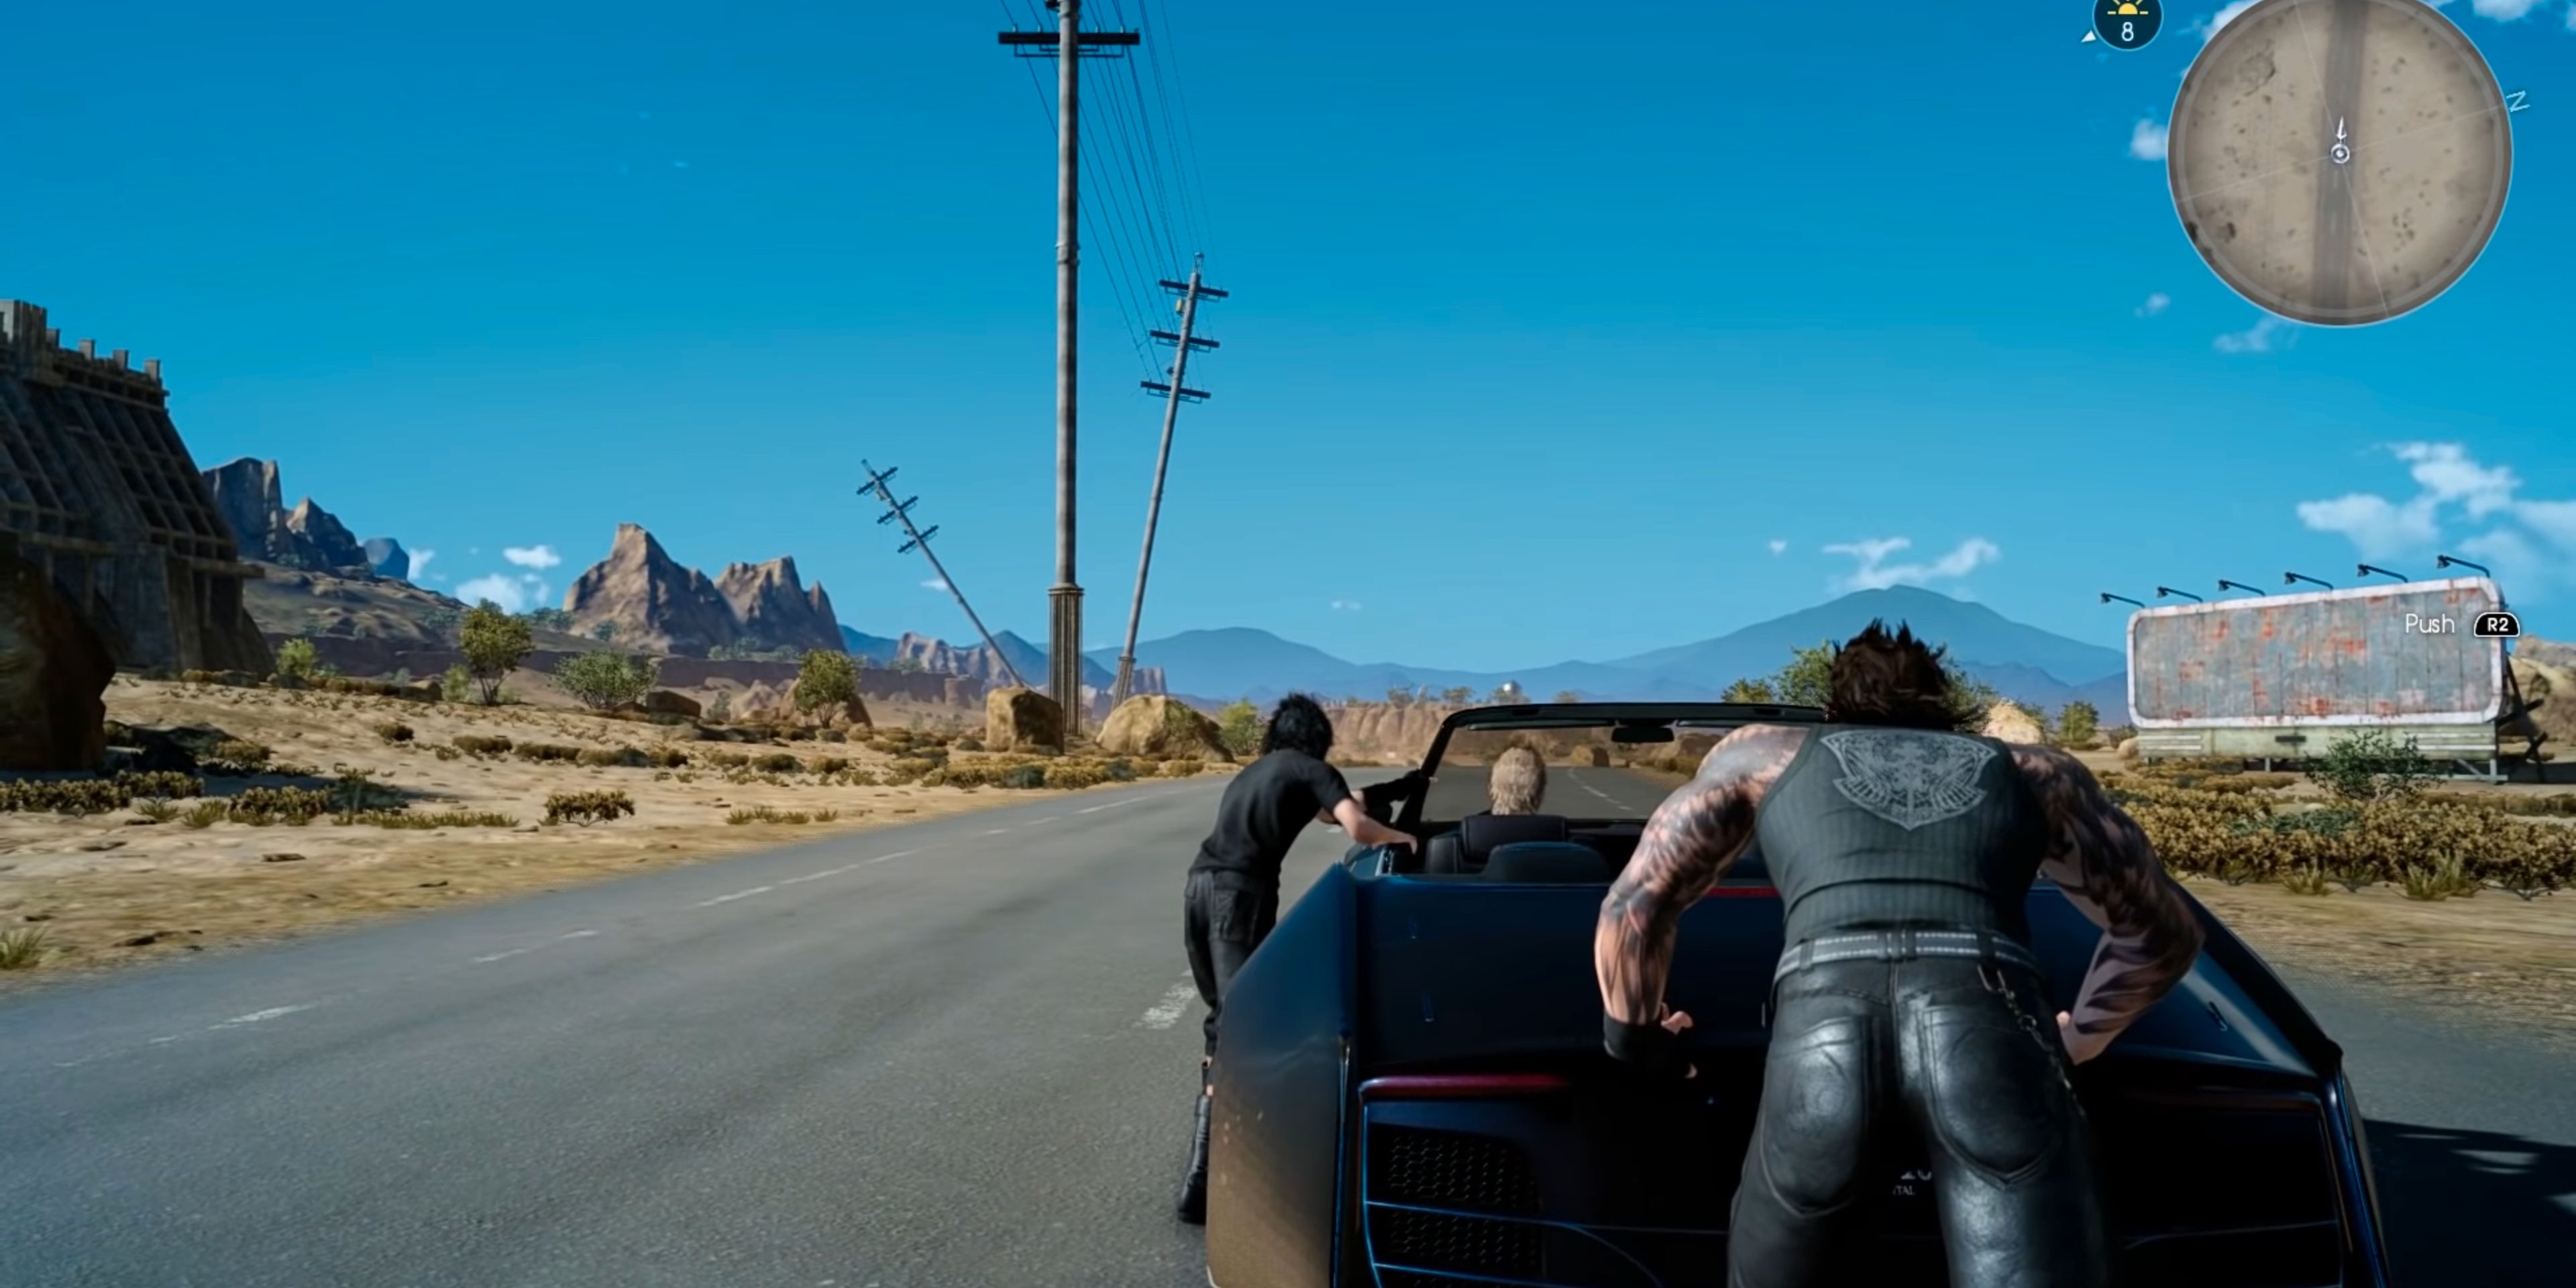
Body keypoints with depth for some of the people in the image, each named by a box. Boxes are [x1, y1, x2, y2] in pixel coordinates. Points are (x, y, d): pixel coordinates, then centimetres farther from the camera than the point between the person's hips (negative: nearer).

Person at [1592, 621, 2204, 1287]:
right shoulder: (2036, 772, 35)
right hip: (1987, 1023, 0)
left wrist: (1638, 1040, 42)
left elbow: (1634, 904, 28)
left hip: (1823, 1022, 0)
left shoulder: (1763, 753, 32)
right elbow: (2163, 929, 41)